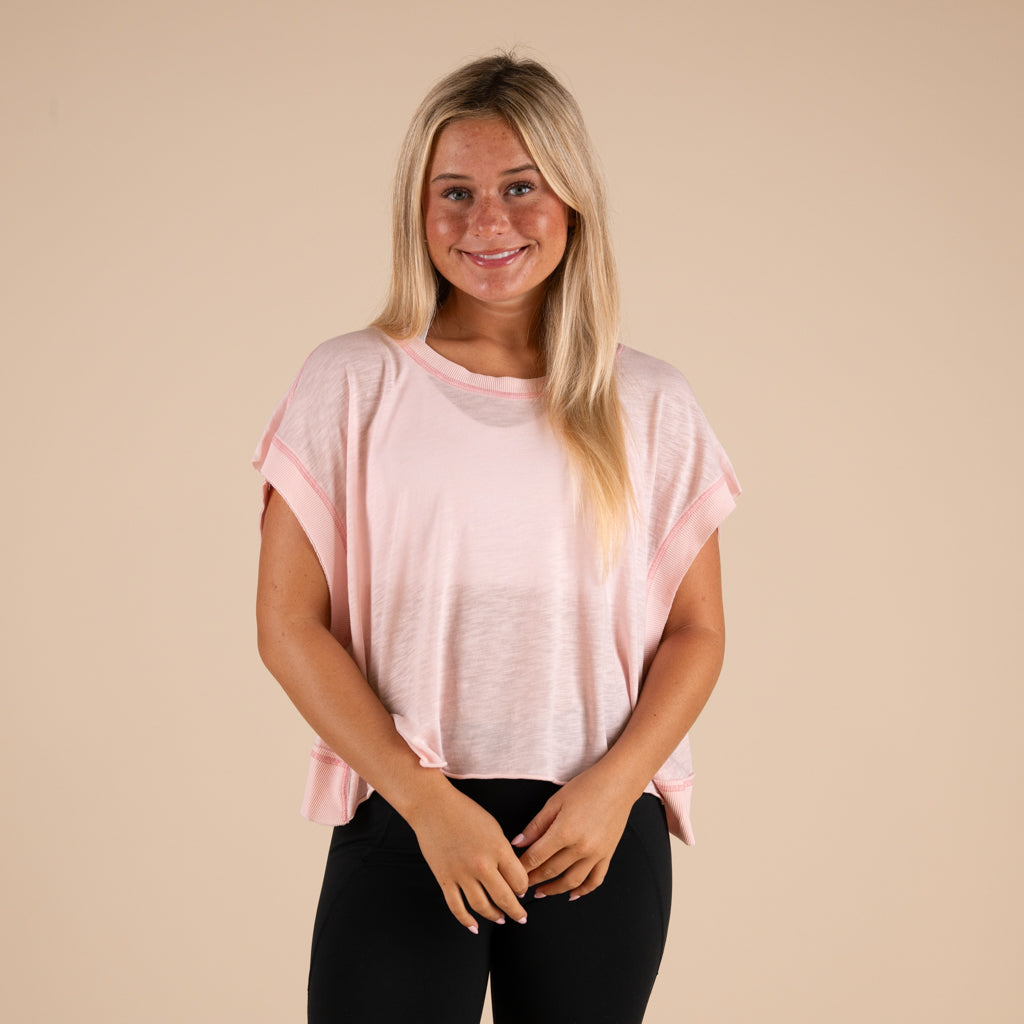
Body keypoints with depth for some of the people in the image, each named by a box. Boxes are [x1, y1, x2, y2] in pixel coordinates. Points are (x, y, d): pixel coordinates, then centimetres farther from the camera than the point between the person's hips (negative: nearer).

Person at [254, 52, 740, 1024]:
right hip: (401, 826, -1)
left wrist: (615, 785, -7)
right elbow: (290, 626, -2)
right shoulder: (348, 385, 0)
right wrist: (427, 800, -10)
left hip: (601, 835, 2)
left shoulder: (650, 406, 5)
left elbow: (695, 631, 8)